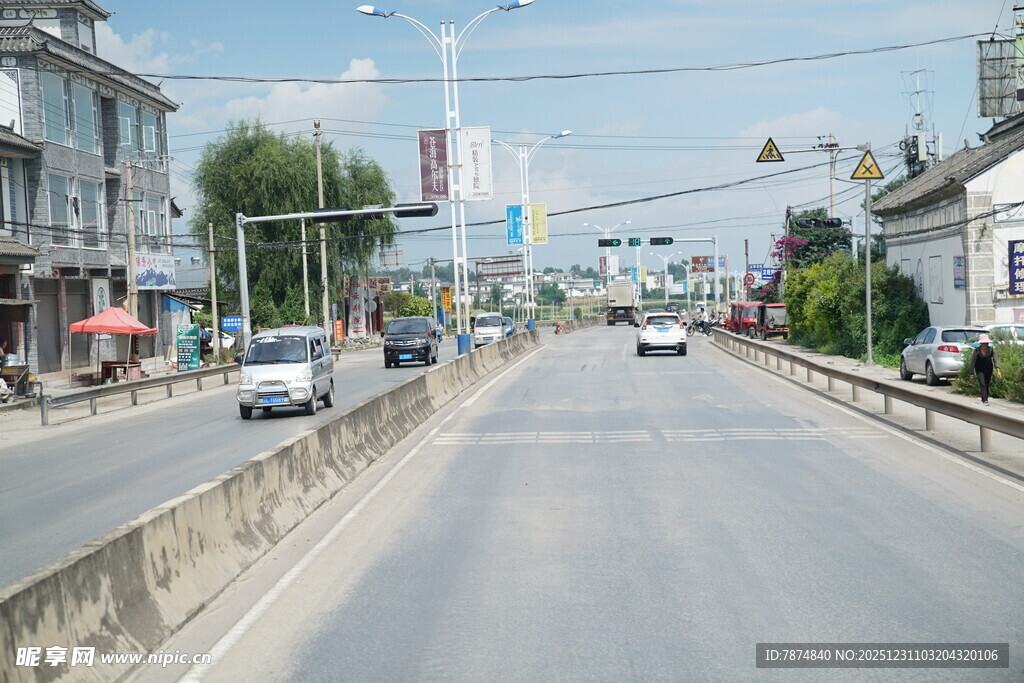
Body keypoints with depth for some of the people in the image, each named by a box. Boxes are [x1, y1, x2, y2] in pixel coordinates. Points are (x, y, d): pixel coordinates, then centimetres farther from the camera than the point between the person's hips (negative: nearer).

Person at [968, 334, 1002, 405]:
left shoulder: (991, 349, -17)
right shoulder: (976, 351, -23)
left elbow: (995, 359, -21)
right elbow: (972, 362, -14)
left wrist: (998, 370, -34)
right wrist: (971, 374, -10)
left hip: (988, 369, 3)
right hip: (979, 369, -3)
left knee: (987, 384, 8)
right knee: (982, 384, -15)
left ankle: (983, 399, 26)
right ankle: (985, 400, -20)